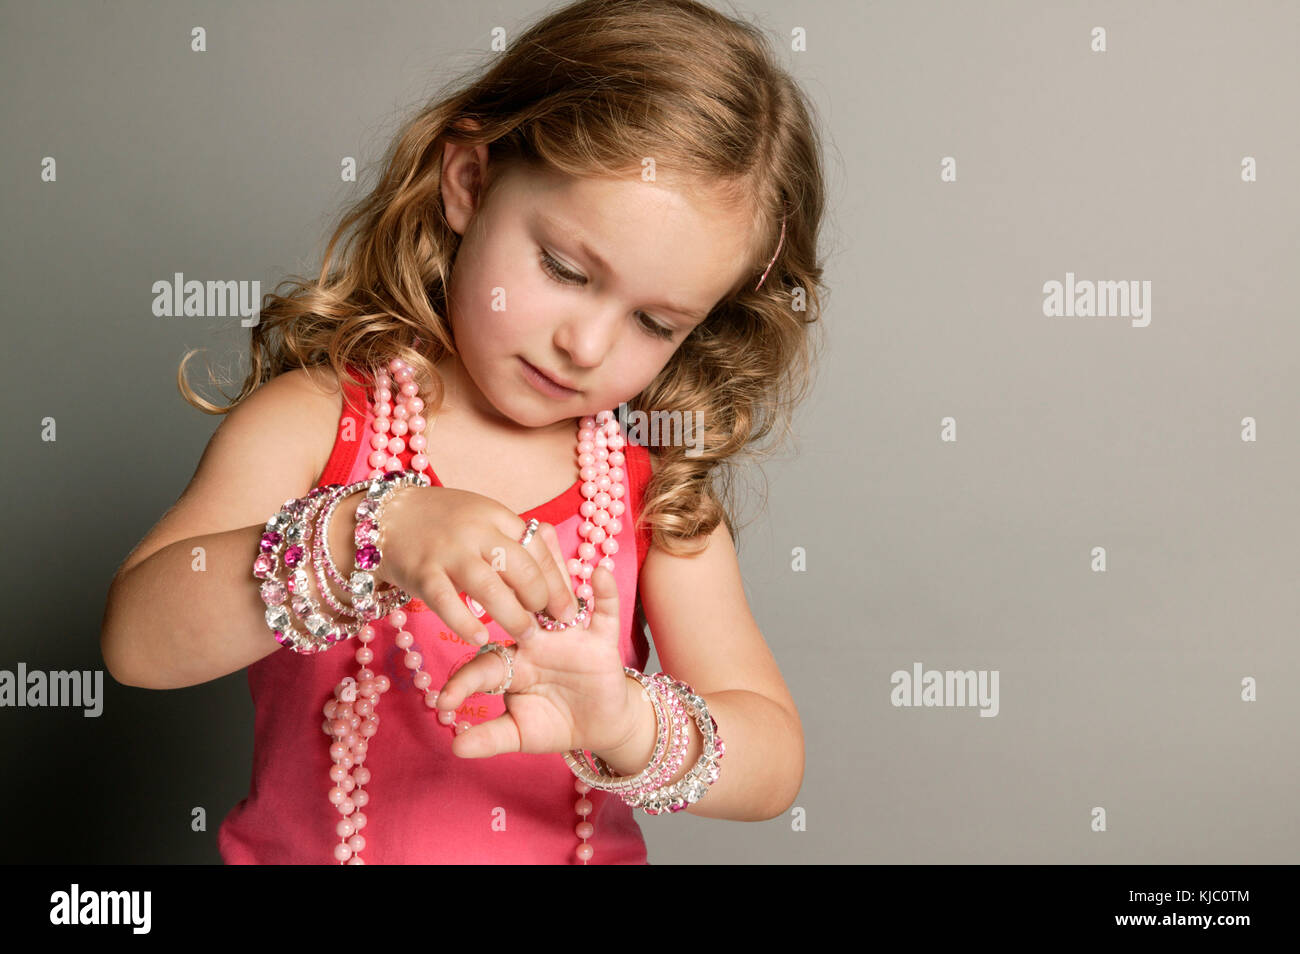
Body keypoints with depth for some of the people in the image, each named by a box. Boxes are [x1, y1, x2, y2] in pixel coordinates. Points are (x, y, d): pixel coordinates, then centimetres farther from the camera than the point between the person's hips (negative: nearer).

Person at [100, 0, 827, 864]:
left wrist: (629, 726, -25)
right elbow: (137, 639, -17)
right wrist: (371, 534, -29)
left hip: (586, 846, 1)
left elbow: (773, 763, -6)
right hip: (306, 847, -1)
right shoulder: (316, 423, -6)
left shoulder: (660, 492, -2)